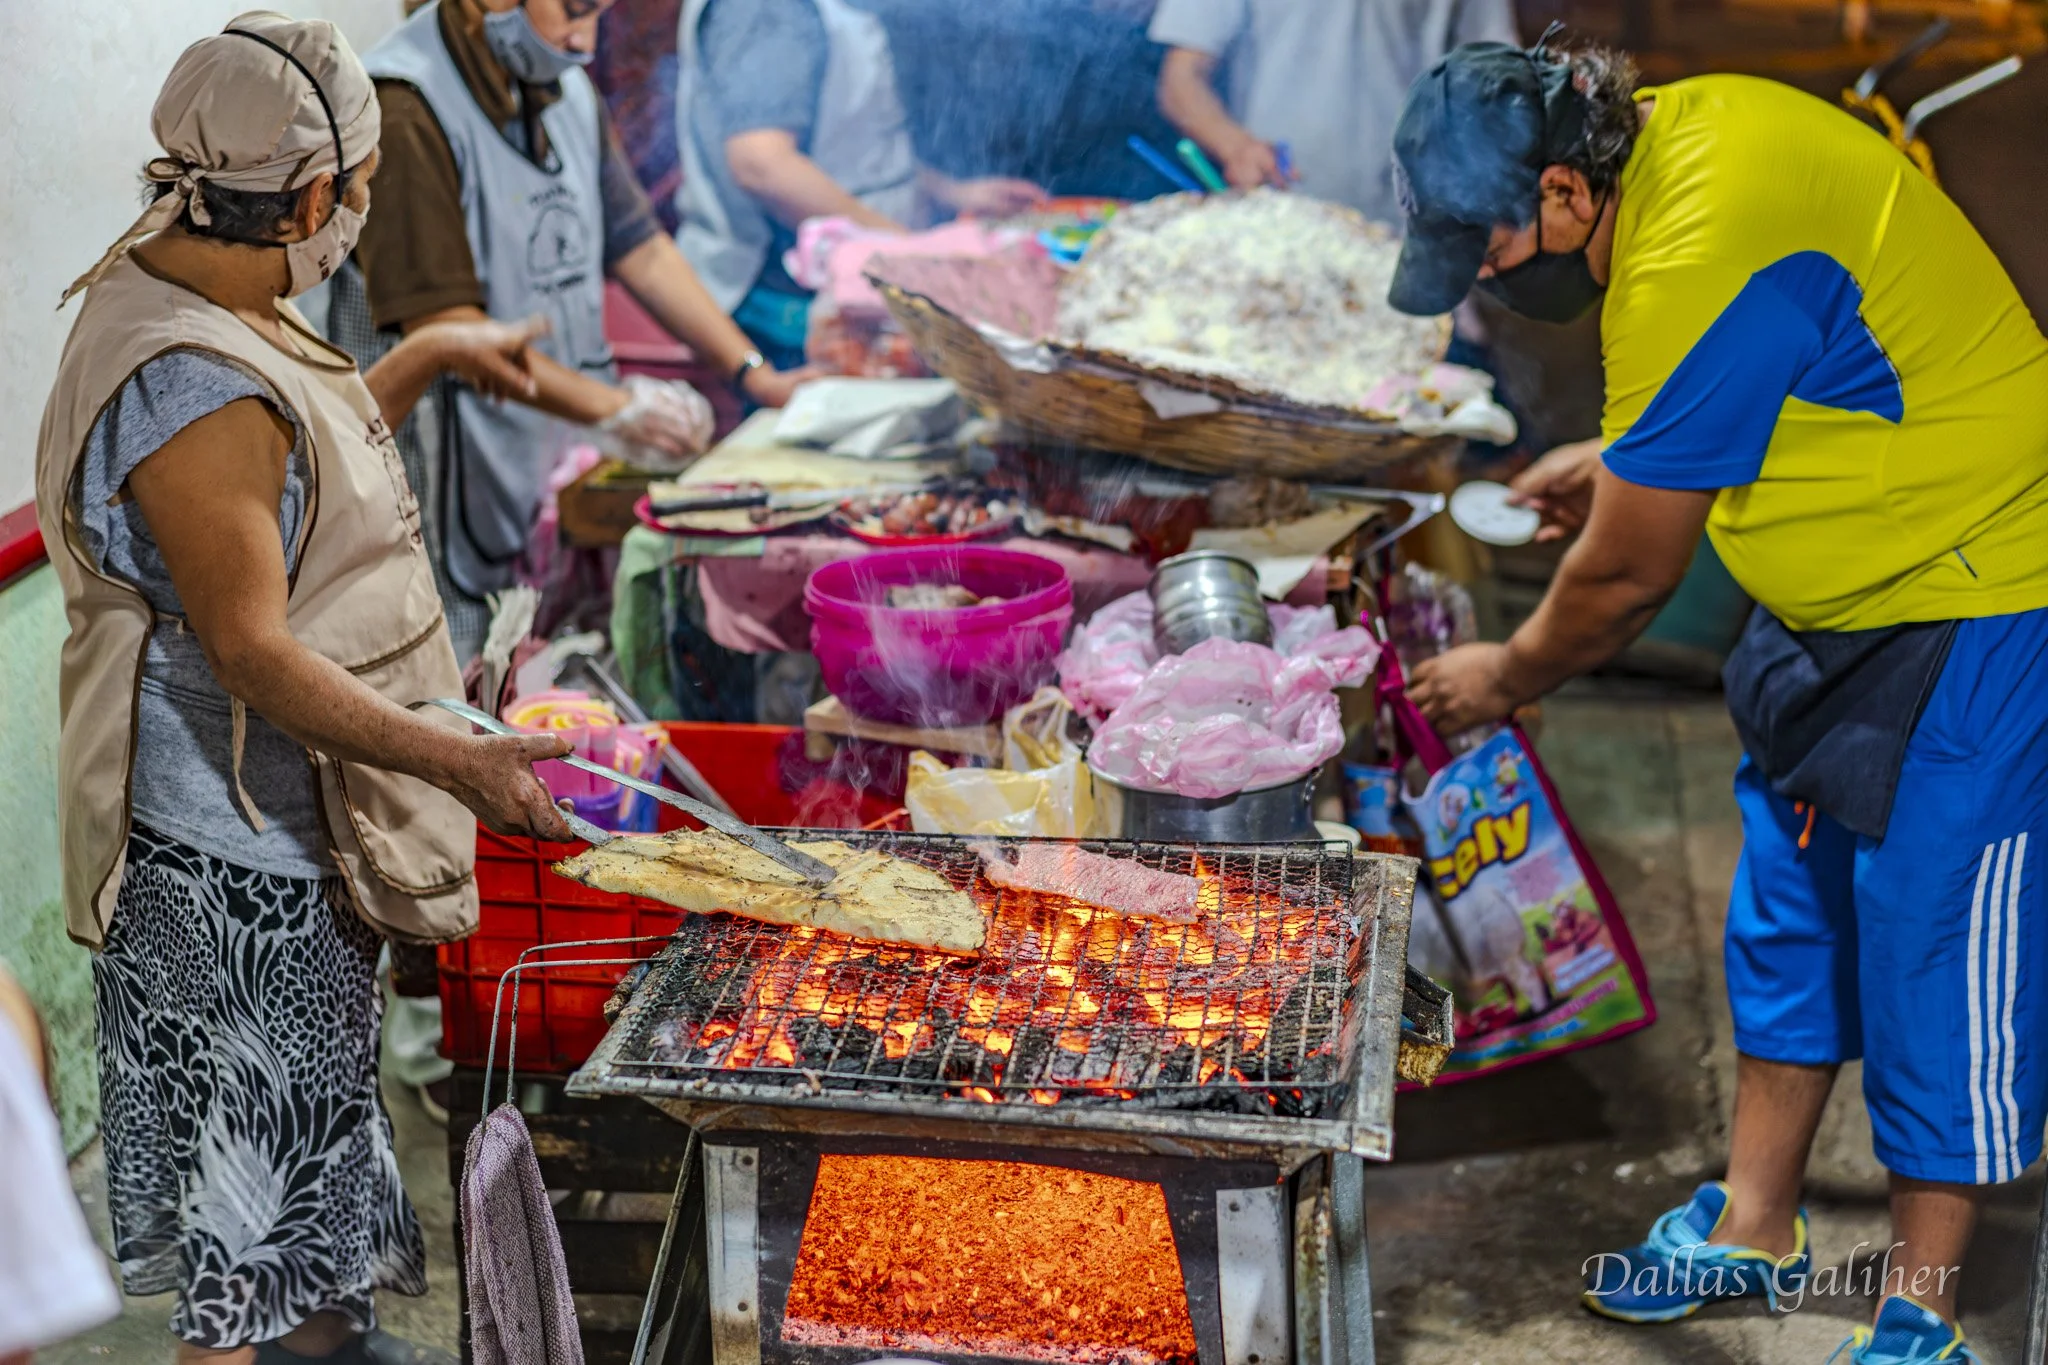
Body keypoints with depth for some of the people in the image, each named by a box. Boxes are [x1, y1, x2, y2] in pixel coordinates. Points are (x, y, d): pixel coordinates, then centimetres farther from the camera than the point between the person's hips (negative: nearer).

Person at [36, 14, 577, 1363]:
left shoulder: (190, 293, 5)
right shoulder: (189, 388, -28)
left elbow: (296, 469, 22)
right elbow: (254, 655, -29)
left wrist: (427, 356, 23)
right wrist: (454, 759, -33)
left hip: (288, 814, 11)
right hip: (233, 856, -11)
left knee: (314, 1102, 26)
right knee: (254, 1139, 4)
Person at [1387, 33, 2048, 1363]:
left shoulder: (1701, 266, -31)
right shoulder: (1673, 129, -1)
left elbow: (1627, 577, -19)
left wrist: (1508, 677, -2)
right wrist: (1626, 457, 15)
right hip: (1840, 601, 10)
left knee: (1937, 959, -1)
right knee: (1789, 912, 16)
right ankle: (1755, 1228, 31)